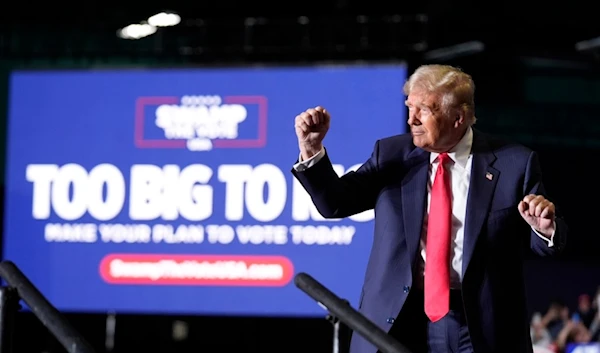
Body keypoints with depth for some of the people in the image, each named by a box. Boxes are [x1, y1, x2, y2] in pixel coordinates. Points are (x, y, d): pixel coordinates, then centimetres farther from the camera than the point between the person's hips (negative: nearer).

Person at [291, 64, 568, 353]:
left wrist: (545, 227, -20)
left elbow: (544, 244, 4)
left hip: (479, 326, -1)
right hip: (398, 321, 2)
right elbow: (334, 204, 2)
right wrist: (312, 149, -12)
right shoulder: (392, 154, 6)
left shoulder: (513, 163, 0)